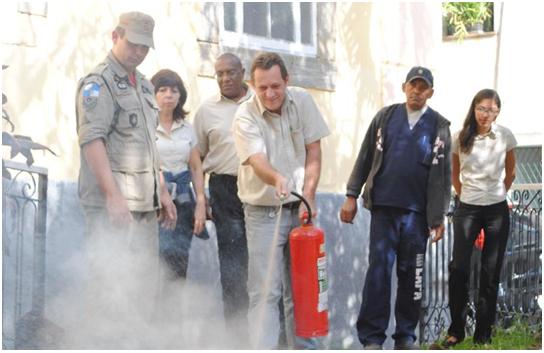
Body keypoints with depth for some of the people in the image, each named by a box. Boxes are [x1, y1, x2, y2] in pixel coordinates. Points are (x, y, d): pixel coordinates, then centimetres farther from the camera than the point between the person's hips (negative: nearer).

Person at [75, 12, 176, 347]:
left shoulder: (143, 85, 19)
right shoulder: (98, 83, -7)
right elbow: (92, 140, -18)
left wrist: (162, 192, 20)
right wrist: (113, 196, -25)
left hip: (145, 204, 9)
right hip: (112, 205, -8)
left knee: (145, 285, 12)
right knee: (111, 285, -7)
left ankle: (135, 344, 21)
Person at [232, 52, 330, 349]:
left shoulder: (302, 101, -2)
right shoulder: (245, 116, -14)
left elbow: (313, 152, 0)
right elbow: (257, 161, -28)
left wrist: (308, 196, -10)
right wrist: (277, 179, -50)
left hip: (299, 208, 4)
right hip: (264, 212, -4)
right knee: (265, 291, -9)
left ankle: (303, 346, 23)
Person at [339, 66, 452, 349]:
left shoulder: (439, 126, 6)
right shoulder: (385, 117, 7)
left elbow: (445, 174, 6)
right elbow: (365, 158, 8)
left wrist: (440, 216, 3)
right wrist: (352, 195, 3)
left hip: (418, 211, 1)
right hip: (383, 206, 0)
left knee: (411, 273, 7)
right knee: (379, 268, -4)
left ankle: (406, 335, 17)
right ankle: (372, 337, 0)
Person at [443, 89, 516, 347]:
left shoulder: (505, 136, -6)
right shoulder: (460, 138, -5)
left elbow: (511, 172, 9)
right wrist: (463, 195, 10)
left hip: (497, 211, 0)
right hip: (467, 209, 0)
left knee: (491, 272, 5)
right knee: (458, 268, -5)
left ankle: (483, 333, 14)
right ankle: (456, 330, 7)